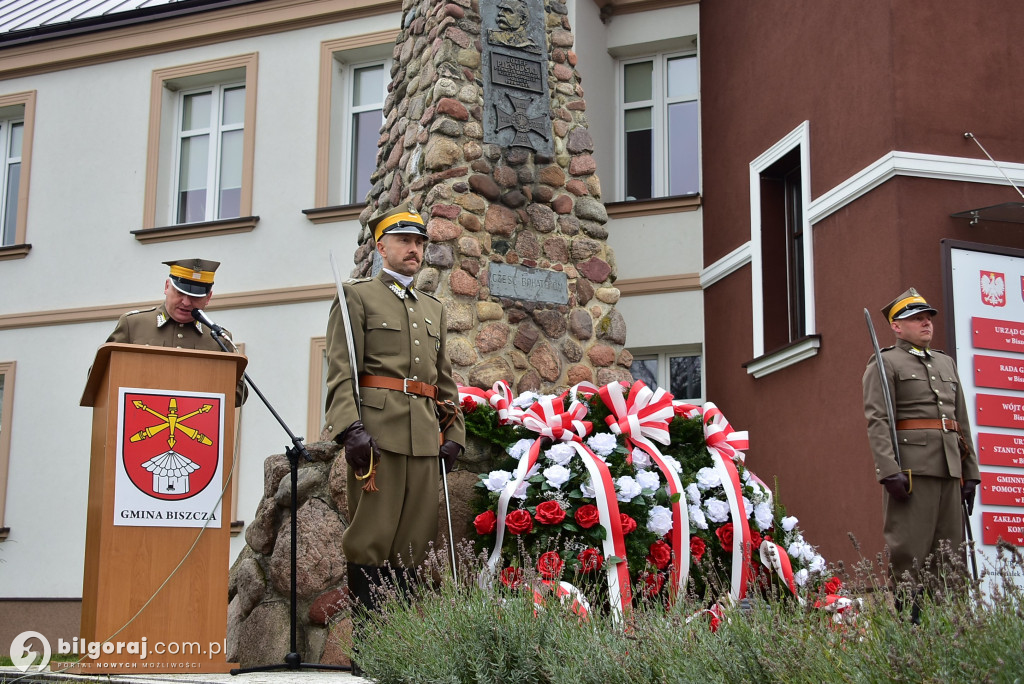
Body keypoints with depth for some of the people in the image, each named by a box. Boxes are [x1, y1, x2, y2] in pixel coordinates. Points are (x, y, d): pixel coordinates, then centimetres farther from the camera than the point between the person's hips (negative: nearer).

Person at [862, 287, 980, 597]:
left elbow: (962, 421, 22)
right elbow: (877, 421, -10)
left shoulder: (946, 363, 22)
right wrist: (889, 471, -20)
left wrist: (970, 472, 15)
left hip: (950, 468, 7)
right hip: (912, 469, -7)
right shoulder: (884, 364, 1)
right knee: (909, 552, -7)